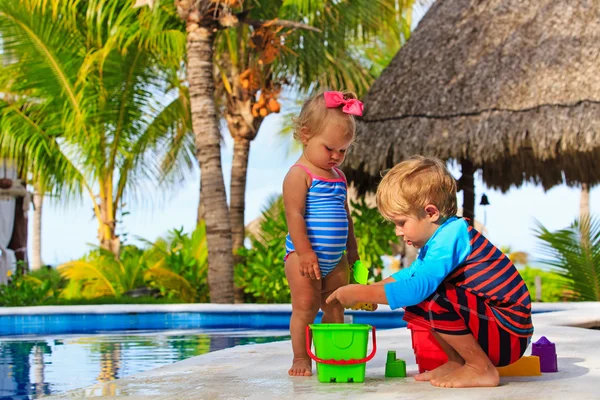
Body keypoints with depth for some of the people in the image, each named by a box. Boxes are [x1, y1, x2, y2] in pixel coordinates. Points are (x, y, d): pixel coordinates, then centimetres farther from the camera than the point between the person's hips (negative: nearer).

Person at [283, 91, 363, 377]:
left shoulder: (338, 177, 15)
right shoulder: (299, 175, -10)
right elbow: (294, 215, -17)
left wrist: (352, 249, 22)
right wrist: (305, 252, -22)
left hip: (336, 258, 7)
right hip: (305, 254, -7)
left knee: (335, 309, 8)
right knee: (305, 307, -6)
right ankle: (301, 359, 2)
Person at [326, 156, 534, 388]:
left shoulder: (452, 236, -20)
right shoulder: (441, 237, 10)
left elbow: (420, 286, -30)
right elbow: (411, 274, 26)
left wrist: (362, 293, -21)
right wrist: (368, 291, 13)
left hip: (509, 336, -10)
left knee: (433, 298, -28)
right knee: (415, 305, 11)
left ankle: (482, 369, -13)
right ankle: (458, 362, 15)